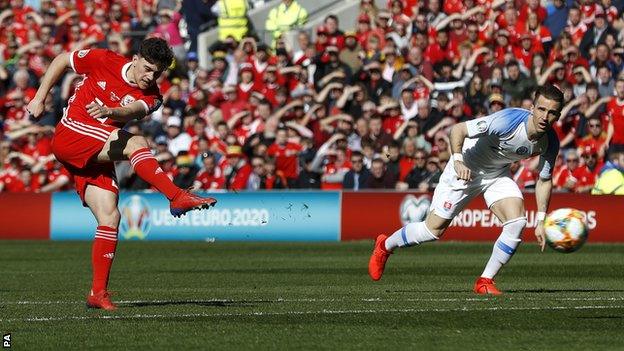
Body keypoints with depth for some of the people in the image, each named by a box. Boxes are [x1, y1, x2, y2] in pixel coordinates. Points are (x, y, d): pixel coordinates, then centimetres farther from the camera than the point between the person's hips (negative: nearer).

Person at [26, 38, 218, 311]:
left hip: (95, 156, 5)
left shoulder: (151, 96, 1)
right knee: (136, 143, -26)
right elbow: (61, 61, 7)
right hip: (69, 136, -5)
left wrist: (109, 111, -44)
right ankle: (177, 197, -38)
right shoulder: (104, 61, -5)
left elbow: (131, 111, -22)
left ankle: (98, 292, -5)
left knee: (110, 218, -8)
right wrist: (39, 99, 2)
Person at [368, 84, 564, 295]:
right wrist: (458, 160, -39)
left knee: (517, 222, -19)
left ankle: (485, 281, -4)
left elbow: (544, 180, -1)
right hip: (466, 170, -5)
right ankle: (385, 246, 27)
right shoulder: (508, 121, -34)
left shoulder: (550, 142, -16)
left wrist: (541, 220, -7)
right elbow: (458, 129, -26)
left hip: (498, 174, 5)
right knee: (434, 229, -2)